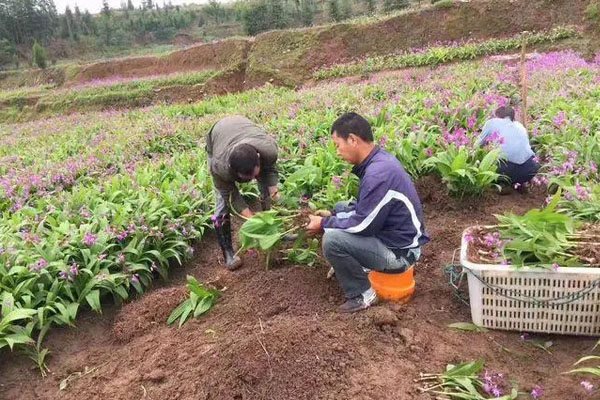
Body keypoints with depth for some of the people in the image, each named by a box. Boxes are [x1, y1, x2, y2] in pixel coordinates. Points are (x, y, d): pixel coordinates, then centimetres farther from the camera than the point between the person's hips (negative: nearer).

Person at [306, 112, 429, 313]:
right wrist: (331, 215, 4)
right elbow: (365, 208, 13)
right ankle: (357, 266, 20)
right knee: (340, 207, 17)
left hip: (399, 251, -10)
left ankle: (362, 295, -3)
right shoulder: (380, 160, 2)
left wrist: (324, 224, -10)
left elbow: (363, 226, -23)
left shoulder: (378, 172, -28)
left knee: (331, 240, -23)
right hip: (392, 235, 10)